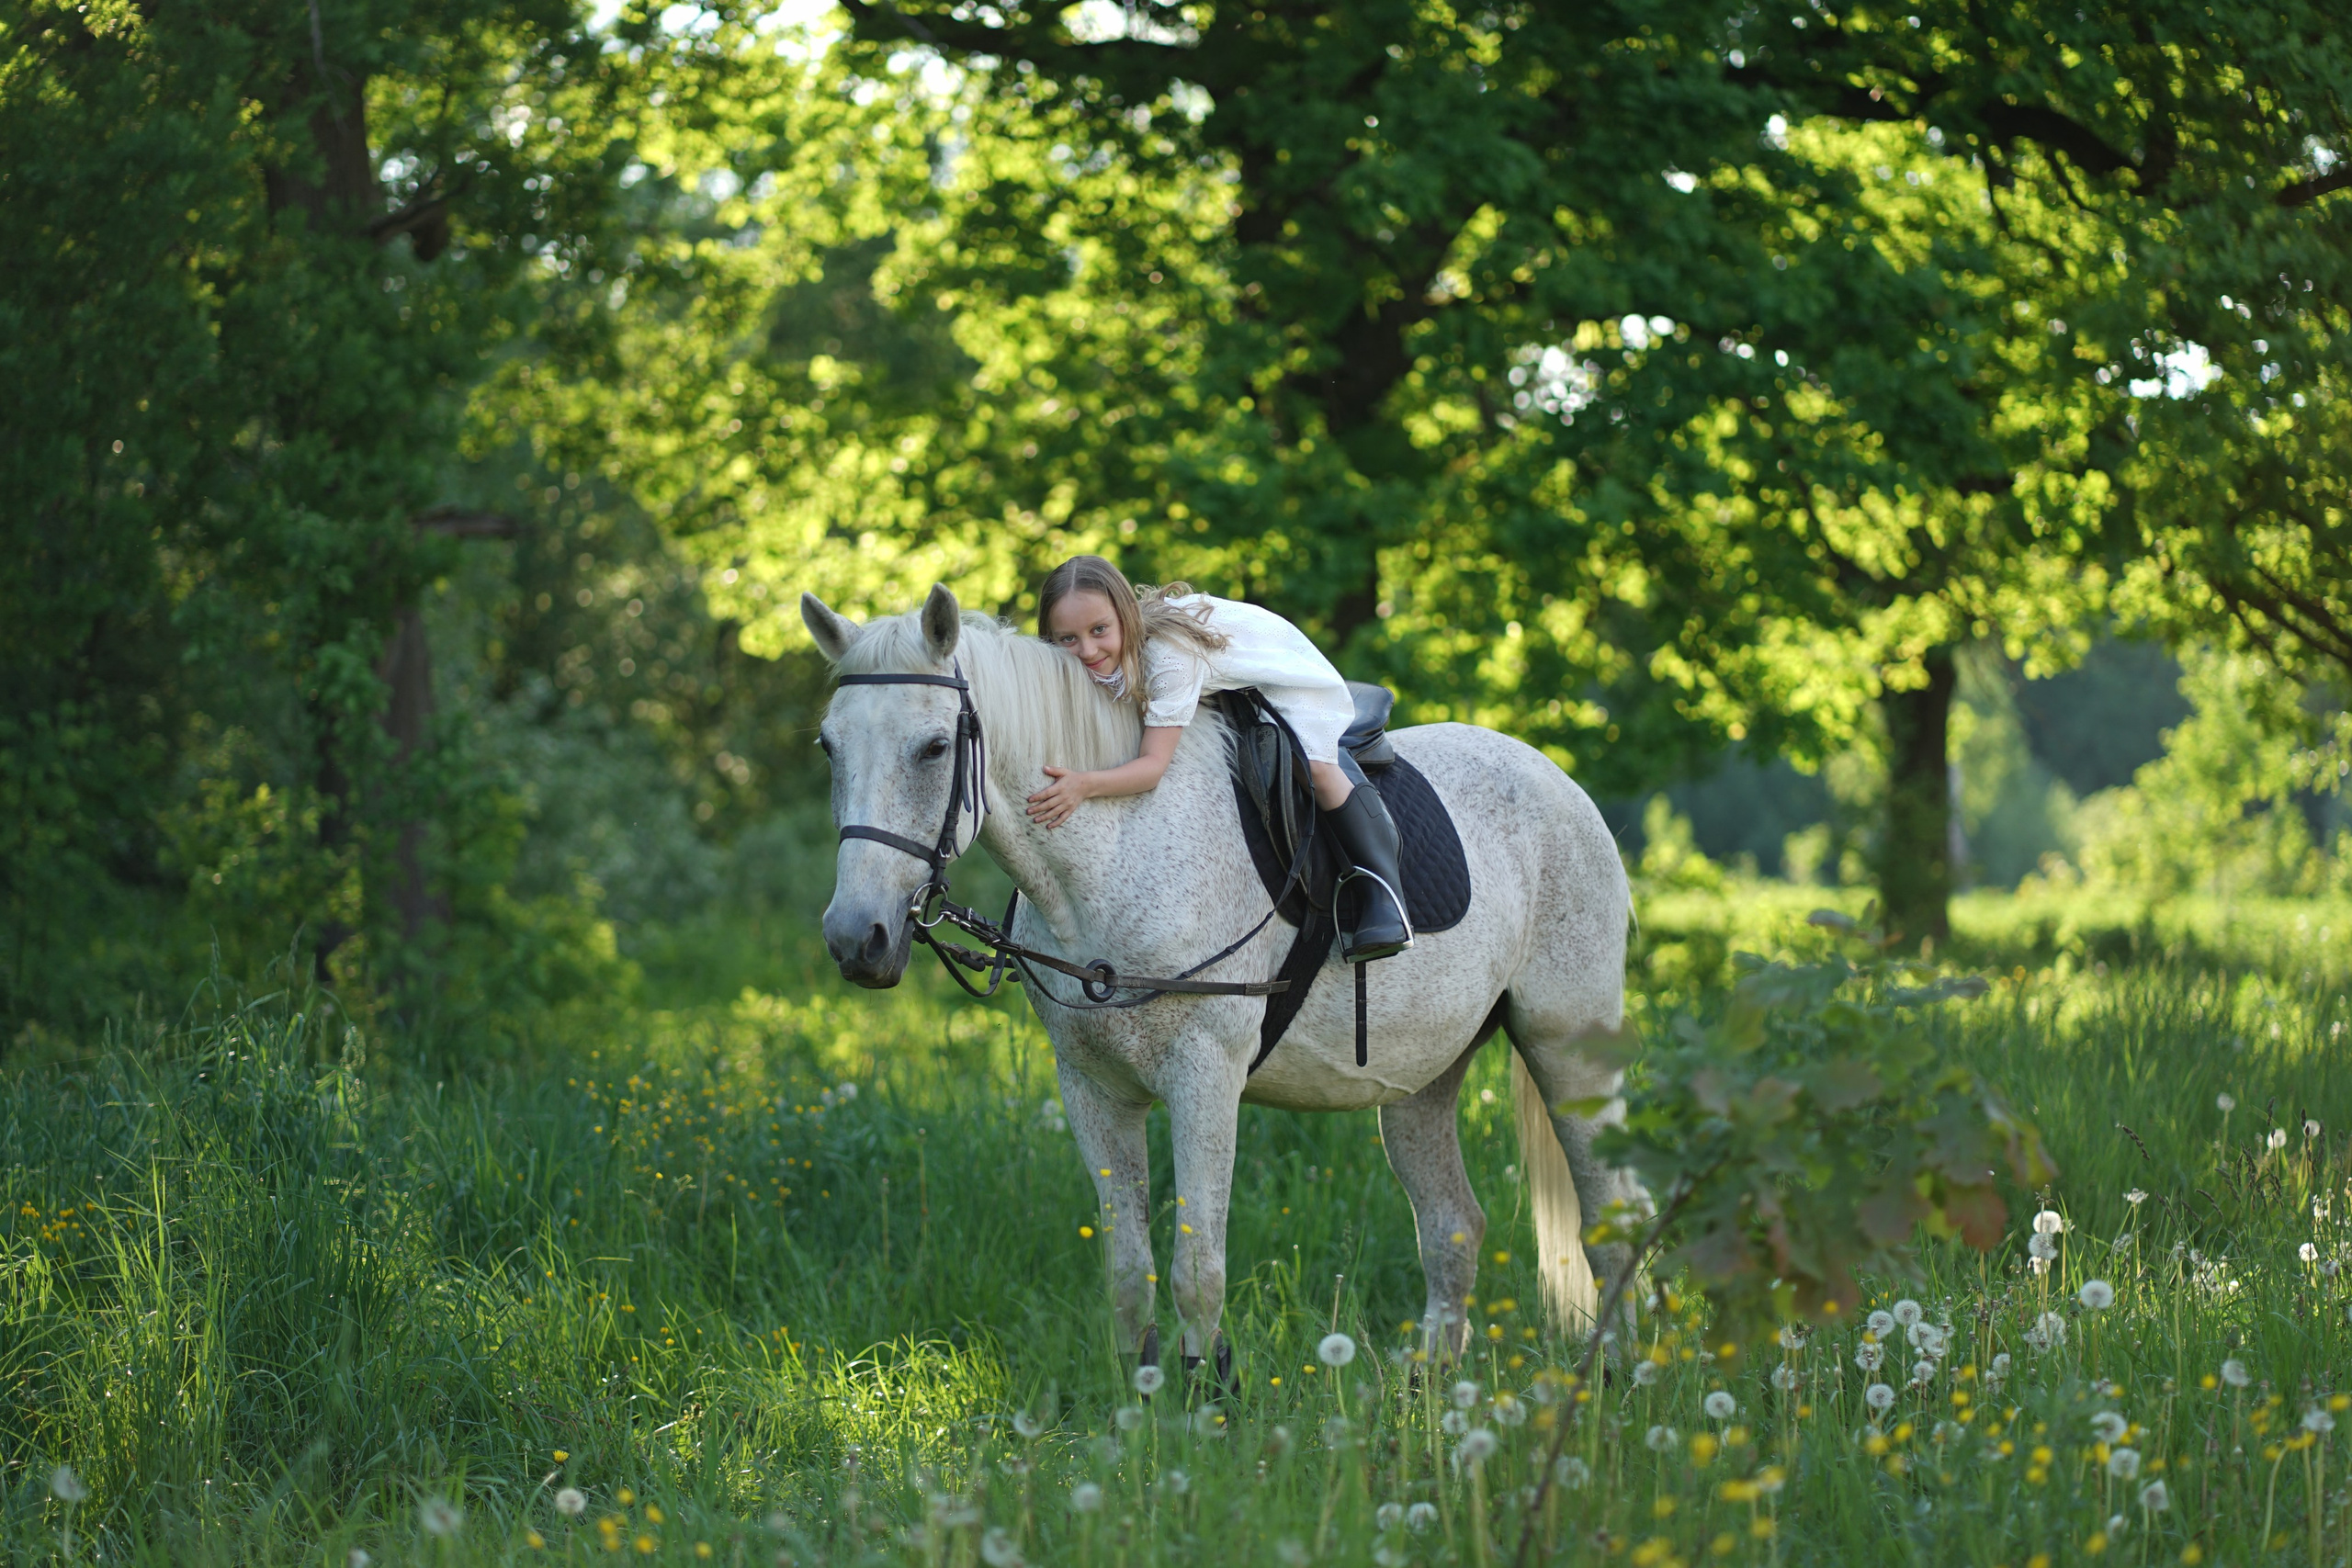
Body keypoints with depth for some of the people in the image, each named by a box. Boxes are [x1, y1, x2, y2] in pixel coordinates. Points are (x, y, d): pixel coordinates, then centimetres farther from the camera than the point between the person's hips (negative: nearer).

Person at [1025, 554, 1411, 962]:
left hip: (1288, 673, -8)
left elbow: (1153, 765, -47)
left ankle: (1383, 895, -17)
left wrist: (1084, 785, -62)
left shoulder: (1168, 656, -44)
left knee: (1314, 768, -27)